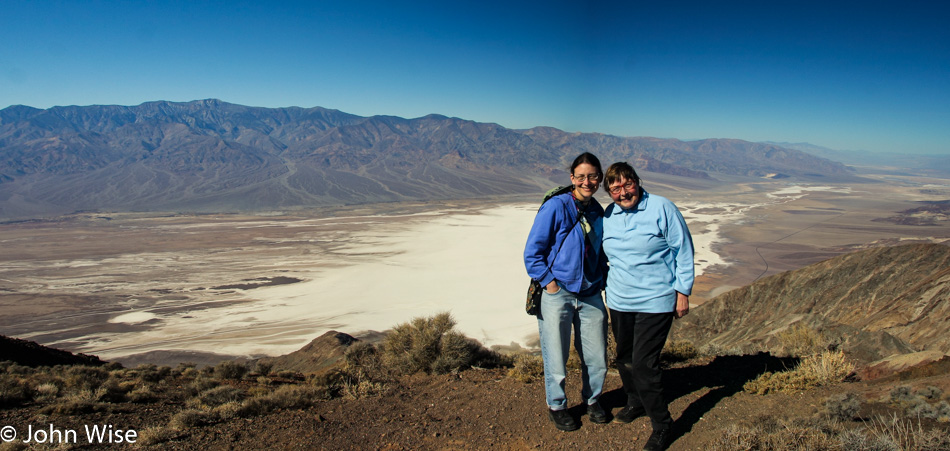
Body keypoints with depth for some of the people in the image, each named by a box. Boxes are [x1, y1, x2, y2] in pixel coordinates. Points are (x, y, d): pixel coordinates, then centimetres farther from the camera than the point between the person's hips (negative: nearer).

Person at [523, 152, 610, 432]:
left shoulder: (599, 213, 7)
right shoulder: (555, 207, -12)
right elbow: (532, 252, -9)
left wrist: (602, 280, 10)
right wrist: (549, 282, -13)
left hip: (590, 295, 5)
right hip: (557, 294, -5)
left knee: (597, 358, 11)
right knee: (556, 359, 6)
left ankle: (592, 399, 37)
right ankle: (556, 405, 29)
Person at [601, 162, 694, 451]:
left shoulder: (661, 208, -11)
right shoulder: (607, 216, 4)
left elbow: (683, 251, -6)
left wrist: (683, 292, -7)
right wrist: (609, 287, 20)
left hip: (655, 302, -6)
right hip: (619, 301, 6)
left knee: (643, 364, -9)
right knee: (624, 358, 17)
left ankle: (662, 425, 8)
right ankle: (635, 403, 43)